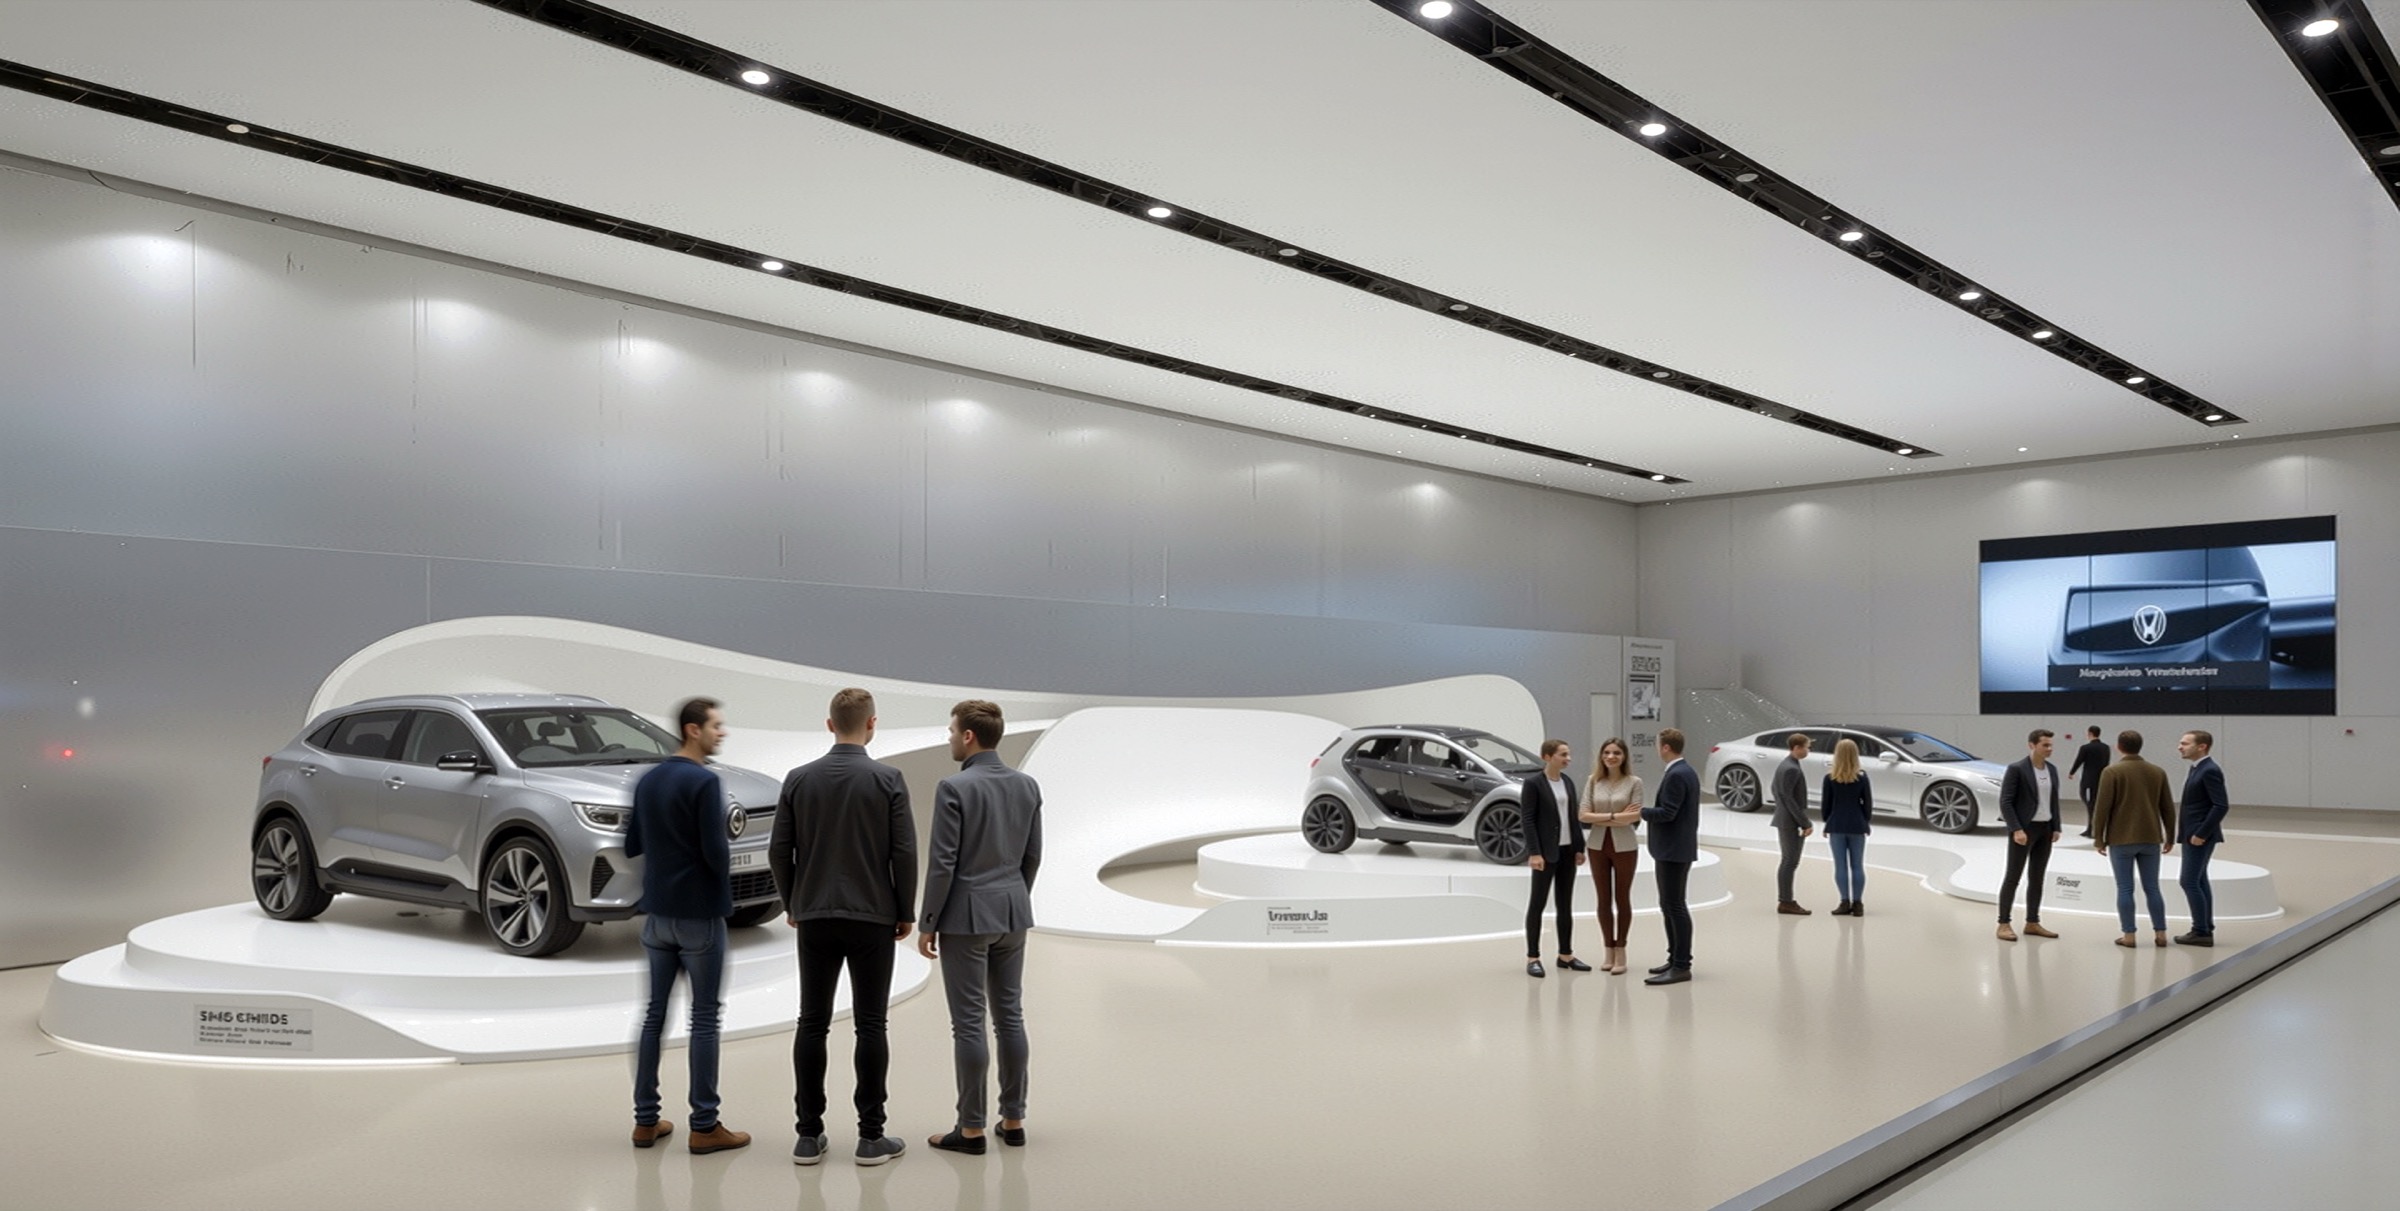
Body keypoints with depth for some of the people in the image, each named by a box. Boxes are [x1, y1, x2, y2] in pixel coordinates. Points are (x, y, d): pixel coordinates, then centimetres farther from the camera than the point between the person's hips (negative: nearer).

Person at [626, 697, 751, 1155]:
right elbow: (716, 852, -19)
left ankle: (646, 1120, 18)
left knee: (654, 1013, 12)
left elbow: (631, 845, 14)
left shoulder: (648, 782, 7)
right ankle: (704, 1126, 5)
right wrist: (723, 867, 1)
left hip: (657, 912, 7)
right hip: (700, 913, -7)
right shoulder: (704, 782, -16)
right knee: (704, 1017, 1)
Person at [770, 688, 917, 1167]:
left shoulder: (799, 779, 0)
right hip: (872, 917, -2)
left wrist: (792, 904, 16)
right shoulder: (888, 779, -8)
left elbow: (779, 850, 2)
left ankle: (809, 1135, 10)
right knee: (870, 1025, 2)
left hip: (815, 917, 3)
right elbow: (904, 852, -9)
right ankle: (871, 1136, 5)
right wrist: (906, 912, 3)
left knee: (812, 1024, 8)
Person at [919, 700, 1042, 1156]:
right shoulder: (1026, 786, 5)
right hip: (1013, 912, 6)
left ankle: (971, 1128, 7)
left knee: (968, 1023, 0)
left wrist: (927, 923, -6)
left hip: (967, 914, -6)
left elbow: (942, 863, -15)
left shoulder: (954, 788, -15)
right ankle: (1013, 1120, 18)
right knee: (1010, 1016, 12)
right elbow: (1032, 857, 10)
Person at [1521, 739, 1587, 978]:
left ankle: (1565, 955, 18)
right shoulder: (1533, 784, -10)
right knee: (1537, 903, 0)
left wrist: (1579, 847, 7)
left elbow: (1574, 817, 13)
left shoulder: (1568, 783, 10)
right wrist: (1534, 853, -19)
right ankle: (1532, 957, 5)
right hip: (1546, 852, -7)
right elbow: (1528, 820, -13)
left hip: (1567, 850, 7)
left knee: (1566, 905, 11)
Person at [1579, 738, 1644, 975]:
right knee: (1603, 900, 8)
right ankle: (1608, 950, 17)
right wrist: (1616, 816, -13)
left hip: (1624, 847, -2)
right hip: (1598, 846, 2)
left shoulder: (1634, 782, -4)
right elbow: (1585, 815, -4)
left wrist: (1601, 819, -11)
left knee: (1622, 899, 5)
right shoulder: (1593, 781, 2)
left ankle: (1620, 952, 12)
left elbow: (1635, 817, -12)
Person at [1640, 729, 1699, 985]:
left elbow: (1667, 813, -22)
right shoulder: (1685, 771, 14)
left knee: (1676, 906, -7)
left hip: (1674, 851, -11)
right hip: (1673, 849, 11)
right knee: (1669, 906, 16)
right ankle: (1675, 958, 22)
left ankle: (1682, 966, -4)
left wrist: (1640, 811, -10)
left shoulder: (1676, 775, -18)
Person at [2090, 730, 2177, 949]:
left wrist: (2098, 837, -3)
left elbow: (2102, 807, -11)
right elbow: (2168, 808, 10)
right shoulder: (2158, 772, 6)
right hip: (2151, 839, 4)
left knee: (2125, 889, 1)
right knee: (2152, 888, 11)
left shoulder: (2112, 772, -9)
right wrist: (2170, 837, 19)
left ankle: (2128, 935, 2)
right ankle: (2161, 933, 12)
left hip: (2121, 839, -4)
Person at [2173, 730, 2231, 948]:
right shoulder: (2197, 769, 13)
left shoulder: (2210, 771, -17)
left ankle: (2202, 932, -4)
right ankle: (2205, 930, 17)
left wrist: (2202, 834, -20)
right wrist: (2190, 833, 14)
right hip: (2193, 835, 10)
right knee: (2199, 881, 12)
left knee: (2189, 882, -9)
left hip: (2201, 836, -10)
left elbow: (2220, 806, -22)